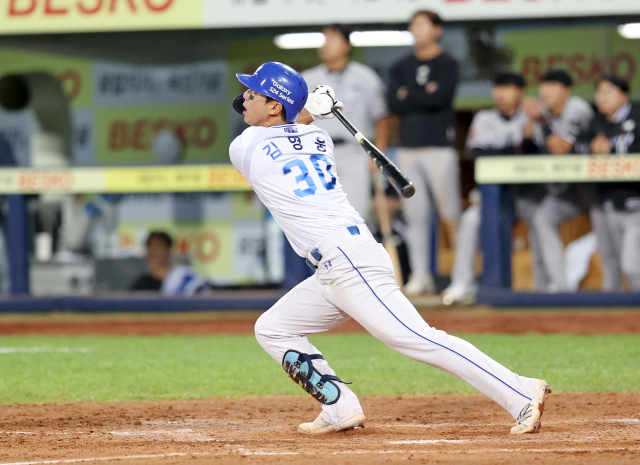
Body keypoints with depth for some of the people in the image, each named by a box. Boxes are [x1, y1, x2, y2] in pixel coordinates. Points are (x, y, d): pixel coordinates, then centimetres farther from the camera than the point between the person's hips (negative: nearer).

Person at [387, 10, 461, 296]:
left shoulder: (447, 65, 3)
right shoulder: (401, 68, 16)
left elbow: (440, 98, -13)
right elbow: (393, 104, 2)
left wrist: (408, 94, -2)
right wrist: (424, 95, -6)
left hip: (439, 147, -4)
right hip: (408, 150, 4)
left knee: (449, 215, -9)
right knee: (415, 215, 2)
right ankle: (420, 276, 3)